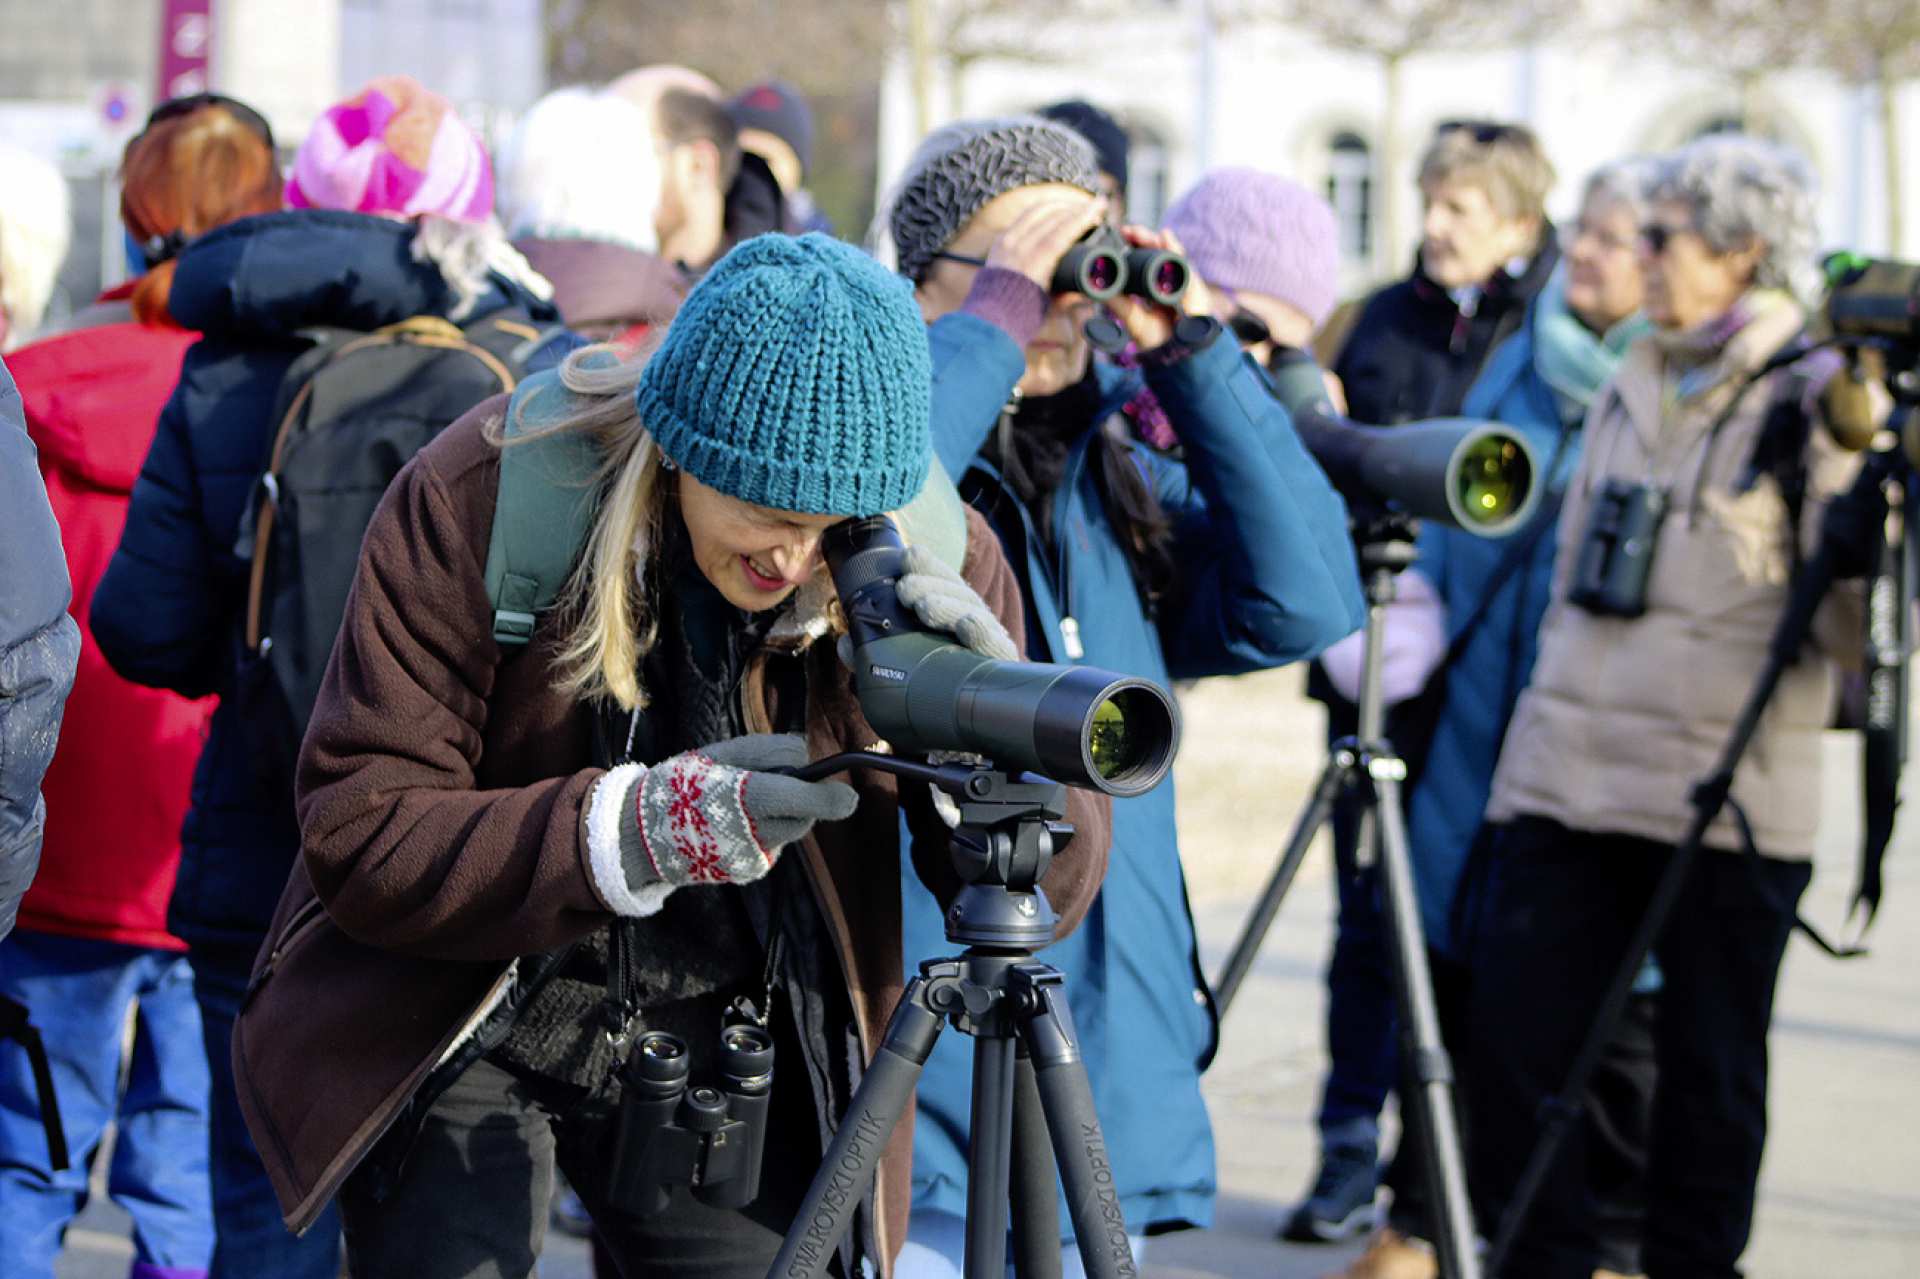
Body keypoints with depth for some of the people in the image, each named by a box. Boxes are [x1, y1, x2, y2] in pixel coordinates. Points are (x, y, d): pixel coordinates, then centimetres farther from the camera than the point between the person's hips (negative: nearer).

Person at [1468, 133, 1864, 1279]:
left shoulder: (1816, 401, -4)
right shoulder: (1630, 389, 15)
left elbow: (1848, 630, -12)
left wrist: (1852, 472, -26)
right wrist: (1555, 713, 25)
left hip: (1726, 794, -6)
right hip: (1573, 775, 6)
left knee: (1710, 1065, 3)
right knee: (1513, 1025, 1)